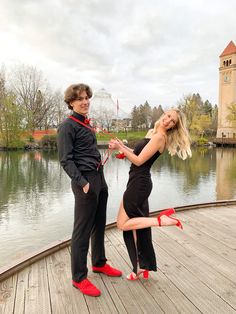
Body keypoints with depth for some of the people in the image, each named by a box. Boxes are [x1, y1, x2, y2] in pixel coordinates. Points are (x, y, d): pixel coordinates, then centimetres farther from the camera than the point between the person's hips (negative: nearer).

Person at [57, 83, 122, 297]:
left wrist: (100, 178, 15)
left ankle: (99, 263, 35)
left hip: (99, 178, 9)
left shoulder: (86, 125, 17)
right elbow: (66, 160, -14)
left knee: (99, 225, 18)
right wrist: (82, 183, -22)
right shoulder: (68, 126, -8)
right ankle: (79, 278, 14)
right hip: (85, 181, -8)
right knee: (82, 231, 0)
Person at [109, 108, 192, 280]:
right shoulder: (151, 132, 12)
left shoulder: (160, 137, -16)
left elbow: (139, 161, -17)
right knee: (137, 225, 14)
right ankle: (143, 266, 25)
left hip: (139, 183, -9)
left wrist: (120, 148, -9)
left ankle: (160, 220, -3)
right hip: (139, 182, 9)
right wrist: (122, 146, 6)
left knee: (123, 223, -1)